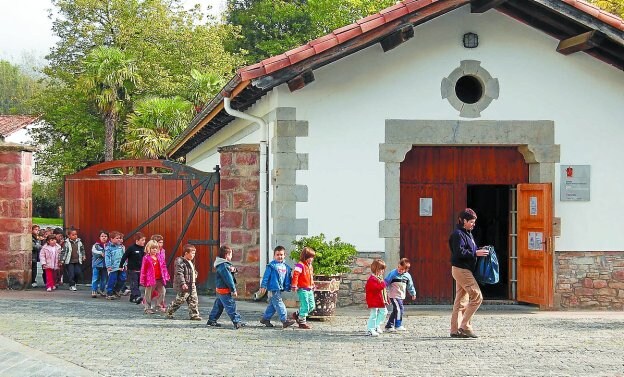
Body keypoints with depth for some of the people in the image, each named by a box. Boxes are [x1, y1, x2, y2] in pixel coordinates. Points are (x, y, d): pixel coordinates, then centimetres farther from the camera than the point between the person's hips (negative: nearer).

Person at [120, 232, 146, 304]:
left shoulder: (143, 249, 6)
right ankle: (137, 297, -28)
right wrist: (121, 266, -5)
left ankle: (132, 297, 25)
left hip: (140, 270, 7)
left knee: (137, 284, 13)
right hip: (132, 270, -7)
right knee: (134, 284, -14)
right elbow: (124, 257, -6)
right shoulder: (131, 248, -12)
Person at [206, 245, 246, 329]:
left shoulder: (223, 264, 14)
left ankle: (211, 320, 25)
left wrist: (232, 270, -3)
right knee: (231, 306, -10)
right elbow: (228, 279, -22)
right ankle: (237, 322, -12)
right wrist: (233, 290, -19)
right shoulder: (223, 266, -20)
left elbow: (229, 274, 21)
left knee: (218, 306, 17)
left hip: (220, 290, 11)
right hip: (224, 290, -11)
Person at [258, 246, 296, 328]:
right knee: (279, 304, -10)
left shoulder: (286, 267, 11)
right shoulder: (271, 265, -7)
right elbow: (266, 276, -8)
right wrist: (263, 286, -10)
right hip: (273, 288, -7)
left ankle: (265, 319, 24)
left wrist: (287, 288, 13)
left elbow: (287, 279, 16)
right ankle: (284, 320, -13)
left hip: (280, 289, 7)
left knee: (272, 305, 13)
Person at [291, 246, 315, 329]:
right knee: (305, 306, -6)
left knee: (312, 306, 11)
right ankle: (302, 322, 5)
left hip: (309, 290, 9)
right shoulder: (300, 265, -13)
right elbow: (295, 275, -18)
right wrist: (294, 286, -21)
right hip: (302, 289, -9)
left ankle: (298, 315, 25)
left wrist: (313, 285, 26)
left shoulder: (310, 266, 16)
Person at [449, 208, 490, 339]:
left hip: (464, 270, 11)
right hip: (461, 269, -11)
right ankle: (465, 326, -10)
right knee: (477, 296, -12)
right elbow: (459, 253, -22)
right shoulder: (458, 234, -13)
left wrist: (479, 251, 9)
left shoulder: (467, 233, 18)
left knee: (461, 301, 10)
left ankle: (455, 330, 12)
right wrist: (476, 253, -18)